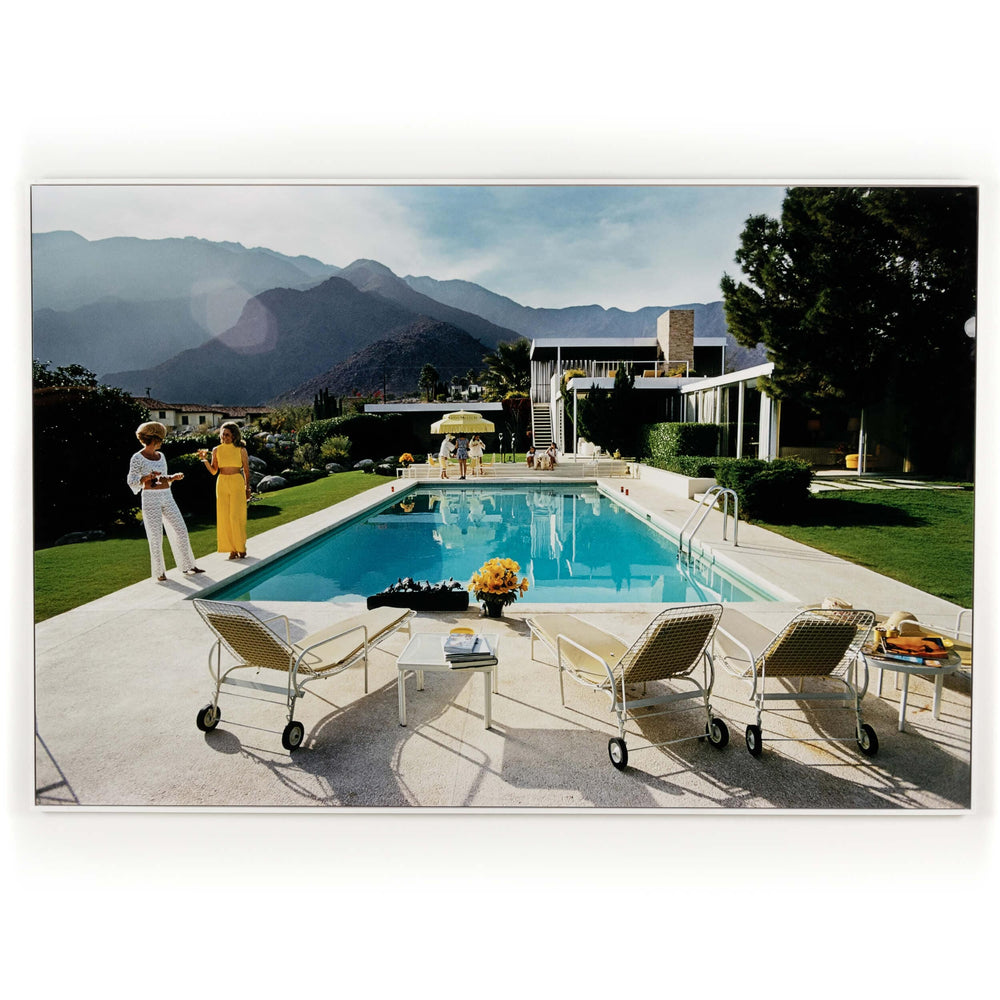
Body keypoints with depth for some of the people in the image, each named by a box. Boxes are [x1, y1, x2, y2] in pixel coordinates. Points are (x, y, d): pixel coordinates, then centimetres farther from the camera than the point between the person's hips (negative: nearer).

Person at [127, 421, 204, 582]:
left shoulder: (160, 456, 15)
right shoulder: (138, 458, -5)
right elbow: (131, 481, -9)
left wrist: (174, 477, 4)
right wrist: (147, 477, -25)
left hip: (167, 498, 6)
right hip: (150, 499, -6)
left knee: (181, 530, 3)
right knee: (156, 536, -4)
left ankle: (187, 566, 11)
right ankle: (159, 572, 7)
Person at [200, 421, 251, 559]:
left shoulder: (241, 450, 0)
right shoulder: (217, 450, 6)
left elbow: (246, 470, 4)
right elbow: (213, 471, 7)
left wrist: (247, 488, 3)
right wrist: (204, 459, -7)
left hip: (237, 483, -3)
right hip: (222, 484, 3)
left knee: (236, 516, -7)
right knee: (224, 517, 1)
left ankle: (241, 548, 5)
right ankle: (232, 549, 8)